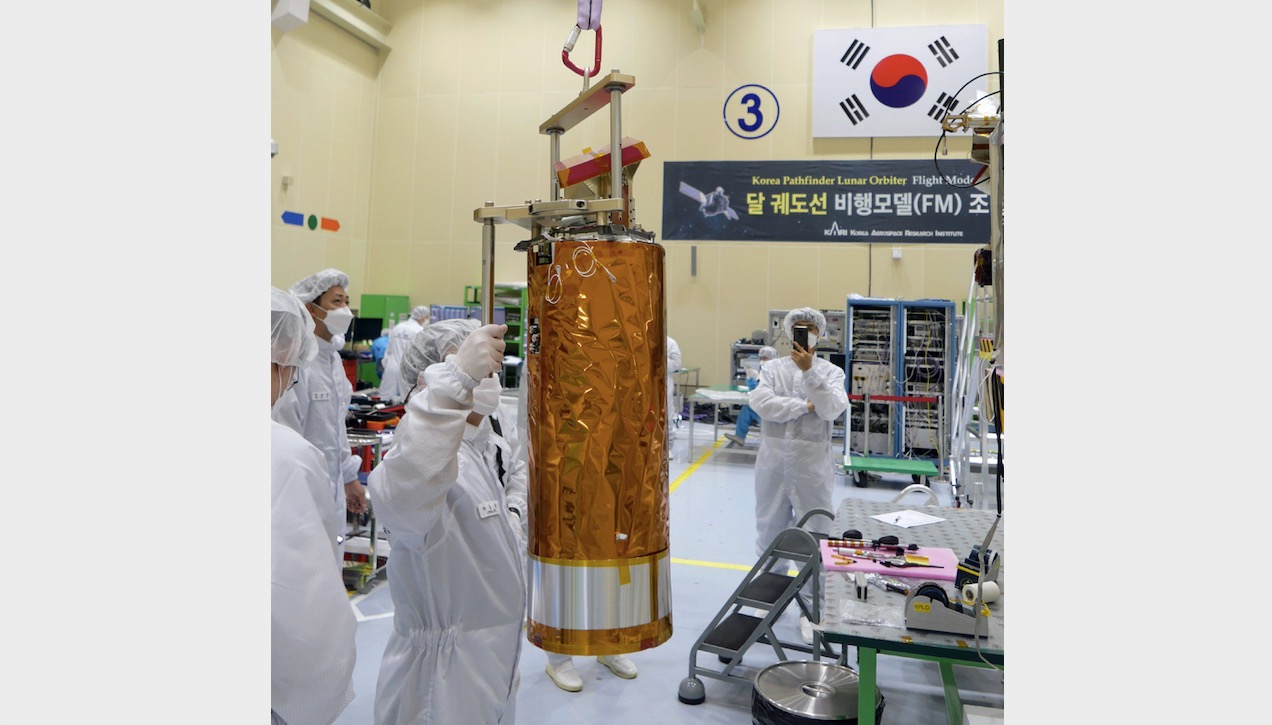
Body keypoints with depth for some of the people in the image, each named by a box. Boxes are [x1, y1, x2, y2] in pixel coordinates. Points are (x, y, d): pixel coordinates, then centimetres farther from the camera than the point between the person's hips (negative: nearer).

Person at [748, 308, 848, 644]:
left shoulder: (831, 372, 2)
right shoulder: (772, 368, 5)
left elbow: (832, 409, -16)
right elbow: (761, 403, -12)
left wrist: (809, 370, -23)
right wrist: (805, 406, -14)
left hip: (812, 465, -2)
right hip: (773, 462, 2)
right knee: (769, 531, 14)